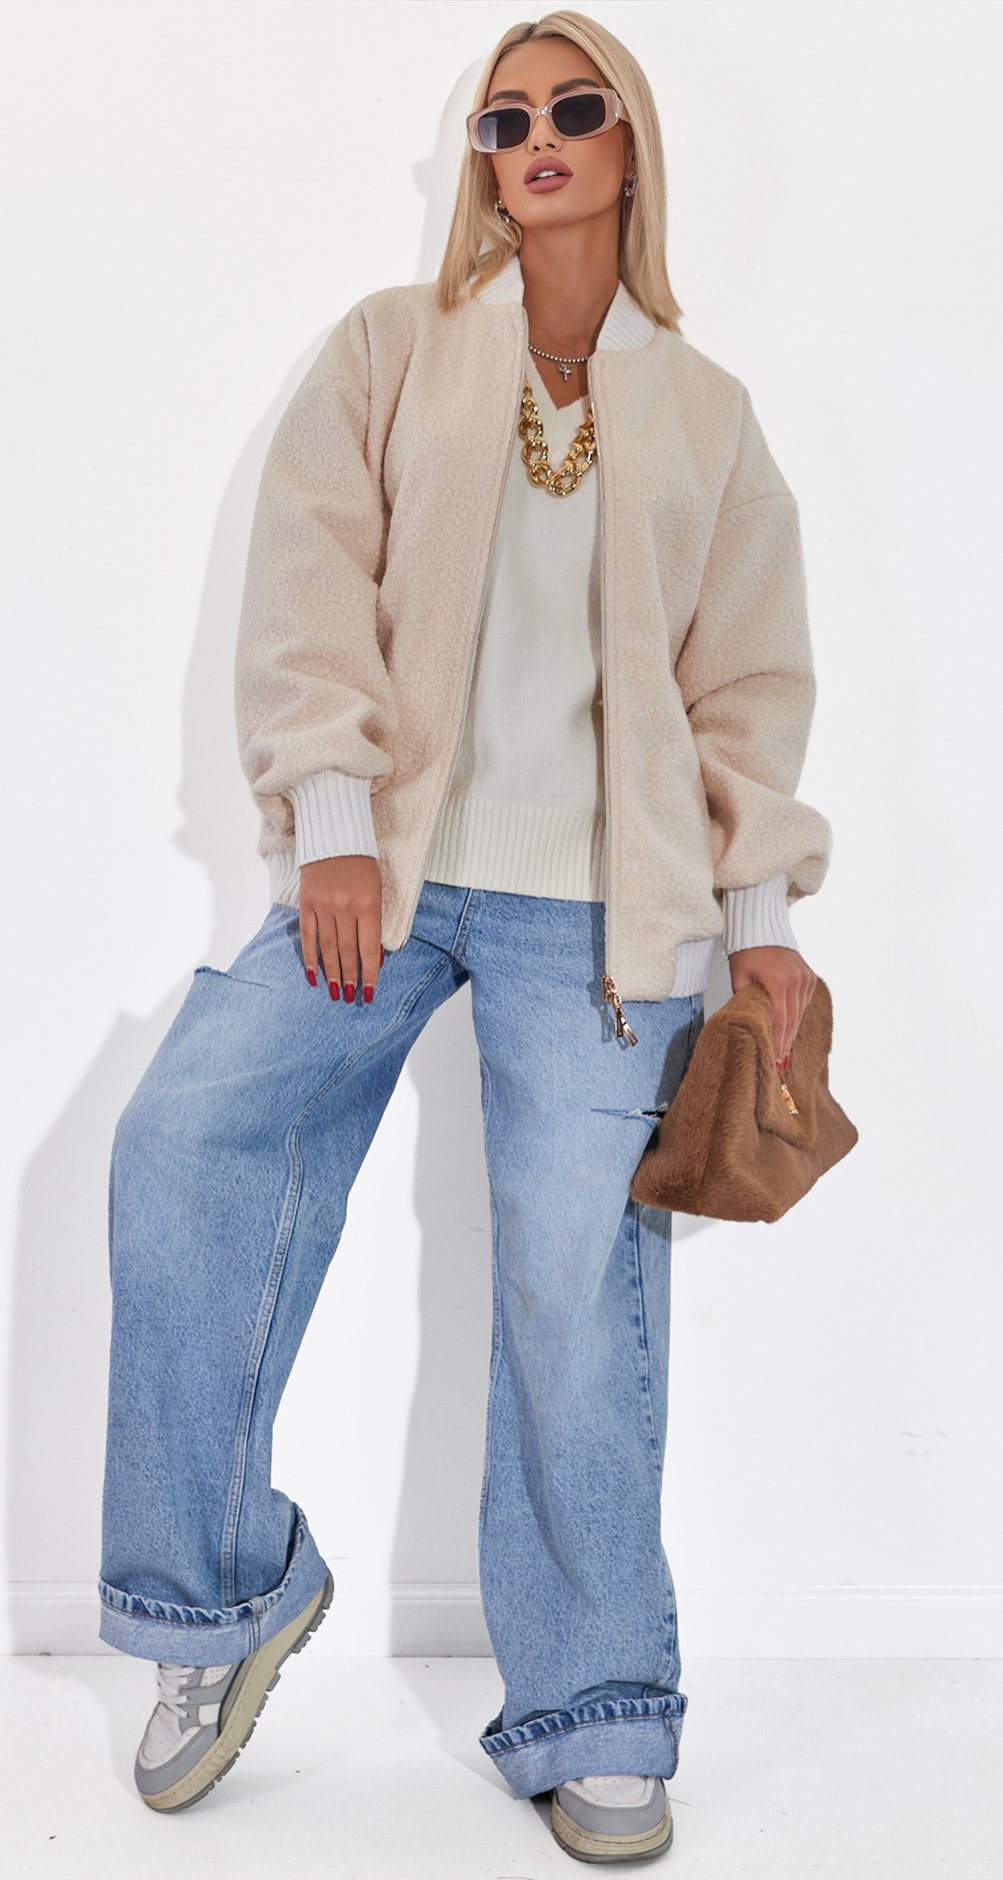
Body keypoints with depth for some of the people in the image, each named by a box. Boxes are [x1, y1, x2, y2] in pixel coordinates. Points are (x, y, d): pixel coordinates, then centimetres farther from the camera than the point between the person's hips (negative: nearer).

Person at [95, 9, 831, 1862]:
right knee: (183, 1139, -18)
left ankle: (595, 1720, 15)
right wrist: (330, 817, -11)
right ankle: (229, 1594, 3)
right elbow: (309, 583, 2)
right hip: (387, 864, 1)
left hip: (598, 899, 0)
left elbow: (752, 681, 13)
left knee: (576, 1282, -4)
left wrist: (761, 913, 4)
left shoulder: (705, 411, 15)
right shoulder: (389, 348, 12)